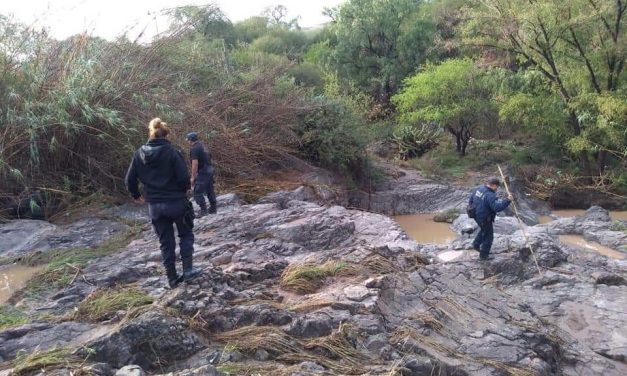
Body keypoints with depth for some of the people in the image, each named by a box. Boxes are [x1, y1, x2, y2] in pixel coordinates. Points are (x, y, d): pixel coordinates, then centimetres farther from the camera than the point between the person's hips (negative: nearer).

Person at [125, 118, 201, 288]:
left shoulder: (140, 154, -1)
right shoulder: (172, 152, -13)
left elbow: (130, 180, 3)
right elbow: (184, 178, -16)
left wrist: (136, 195, 21)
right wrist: (184, 189, 7)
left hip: (154, 206, 3)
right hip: (176, 202, -3)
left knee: (166, 242, 14)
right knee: (186, 235, 18)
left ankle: (172, 278, 19)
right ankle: (188, 270, 12)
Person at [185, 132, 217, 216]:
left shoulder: (194, 149, -15)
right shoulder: (202, 145, 13)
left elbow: (195, 163, -20)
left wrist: (193, 177, -15)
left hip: (203, 171, -9)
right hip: (210, 169, 9)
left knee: (198, 192, -5)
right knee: (210, 190, 16)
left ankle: (203, 210, -7)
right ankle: (213, 208, 24)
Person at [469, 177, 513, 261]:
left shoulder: (478, 189, -2)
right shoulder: (490, 195, -29)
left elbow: (470, 200, 10)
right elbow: (497, 207, -37)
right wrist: (507, 201, -35)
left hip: (476, 215, 8)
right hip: (485, 219, -8)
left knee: (483, 230, 34)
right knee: (488, 236, 10)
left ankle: (476, 244, 44)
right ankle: (484, 255, 20)